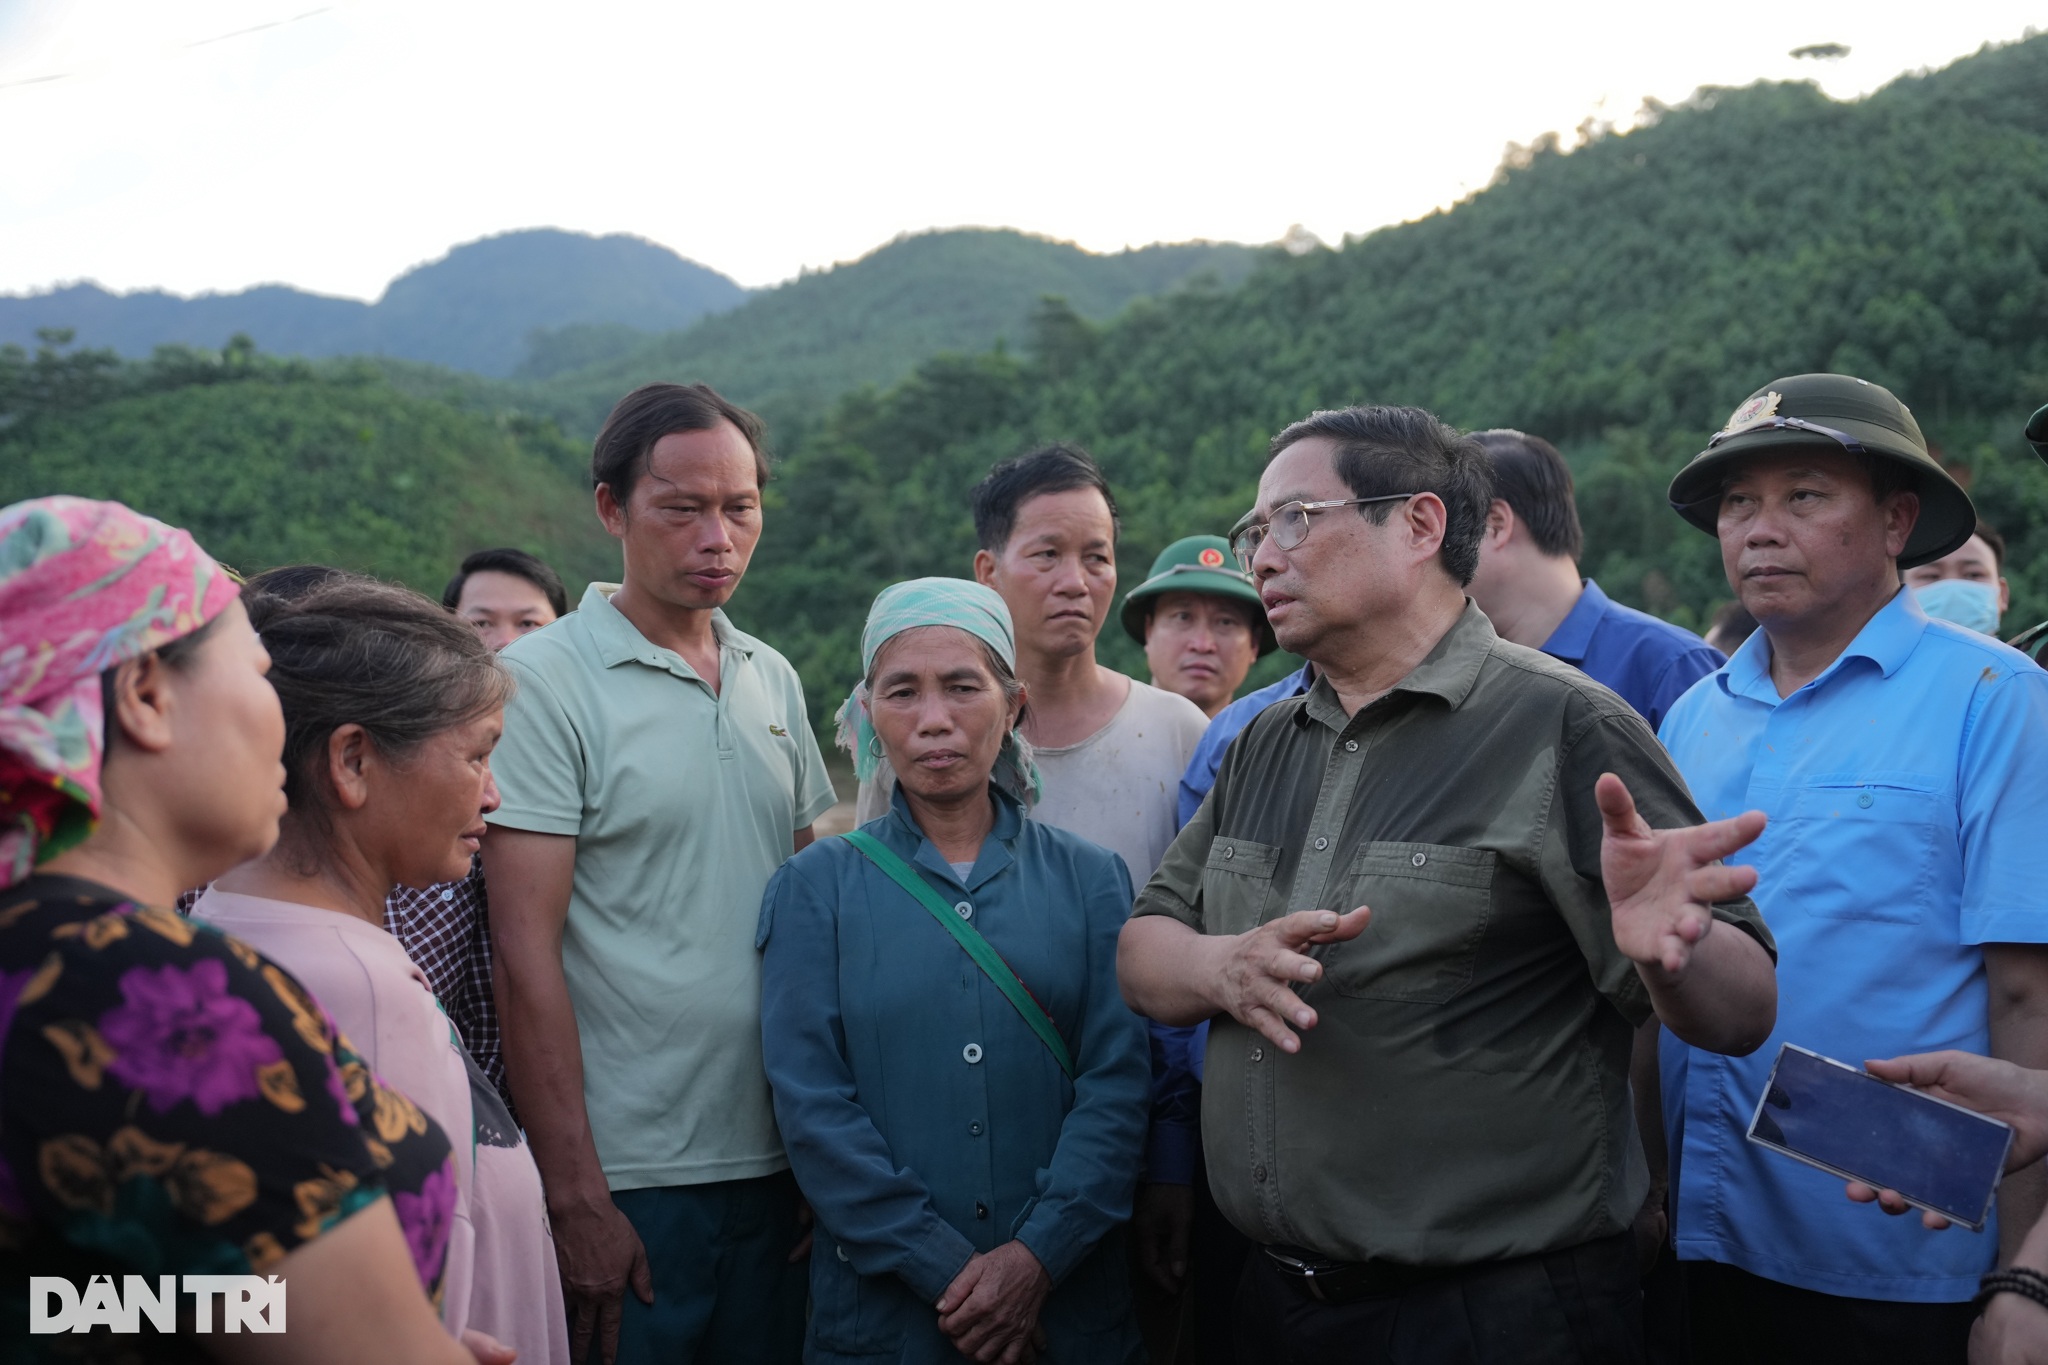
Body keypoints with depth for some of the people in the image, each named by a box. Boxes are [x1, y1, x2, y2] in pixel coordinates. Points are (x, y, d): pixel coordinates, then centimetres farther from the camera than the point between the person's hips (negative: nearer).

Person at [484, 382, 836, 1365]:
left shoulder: (773, 681, 9)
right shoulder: (540, 681, -10)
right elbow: (526, 953, -13)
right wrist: (575, 1198, -15)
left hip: (776, 1165, 6)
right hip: (624, 1178, -5)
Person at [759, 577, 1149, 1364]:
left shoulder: (1090, 880, 3)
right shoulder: (816, 888, 0)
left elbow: (1116, 1083, -4)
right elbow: (811, 1101, -7)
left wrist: (1038, 1254, -15)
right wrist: (946, 1268, -14)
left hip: (1068, 1302, 1)